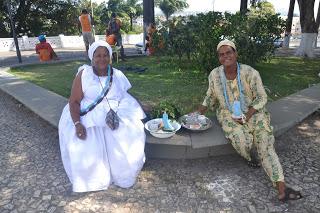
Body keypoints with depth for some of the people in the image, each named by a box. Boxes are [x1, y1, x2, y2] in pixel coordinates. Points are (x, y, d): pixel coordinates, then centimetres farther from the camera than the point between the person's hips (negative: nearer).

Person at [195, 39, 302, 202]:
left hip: (252, 112, 0)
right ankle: (249, 157, 10)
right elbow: (210, 98, 11)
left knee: (265, 140, -21)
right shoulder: (214, 74, -3)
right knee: (241, 139, -28)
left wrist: (246, 117, -18)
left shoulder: (250, 73, -12)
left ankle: (281, 188, -20)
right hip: (228, 114, 1)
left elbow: (261, 98, -8)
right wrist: (198, 113, 1)